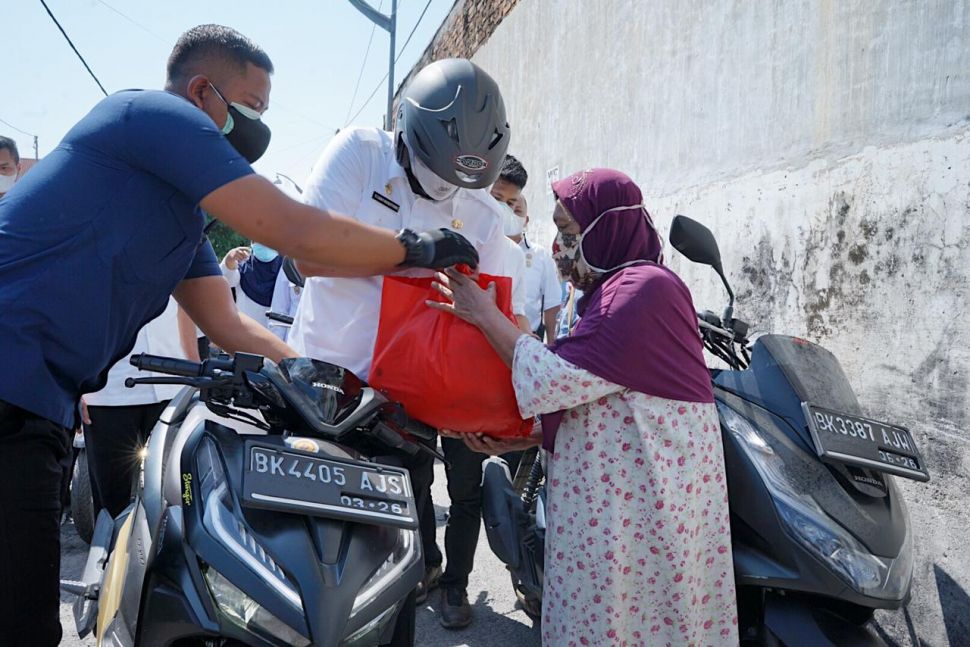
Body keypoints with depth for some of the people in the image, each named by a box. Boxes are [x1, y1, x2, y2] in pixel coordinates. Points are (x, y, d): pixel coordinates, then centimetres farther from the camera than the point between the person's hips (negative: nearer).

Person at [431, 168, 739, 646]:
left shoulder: (643, 286, -16)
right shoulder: (614, 292, 16)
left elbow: (558, 382, -20)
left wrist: (484, 315, -10)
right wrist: (517, 441, 7)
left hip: (638, 507, -9)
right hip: (615, 501, 9)